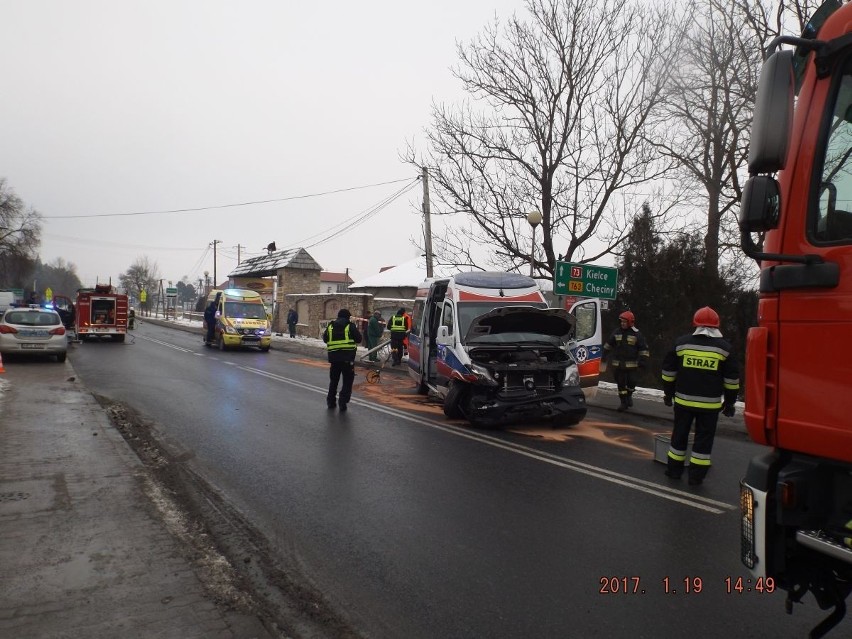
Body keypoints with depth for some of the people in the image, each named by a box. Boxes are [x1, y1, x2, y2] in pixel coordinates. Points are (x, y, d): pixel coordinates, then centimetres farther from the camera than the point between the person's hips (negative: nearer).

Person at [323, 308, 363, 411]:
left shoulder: (330, 326, 6)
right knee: (347, 381, 4)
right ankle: (342, 402, -6)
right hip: (348, 357, -4)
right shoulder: (350, 326, -5)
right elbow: (359, 339, -3)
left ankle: (331, 401, 25)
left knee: (334, 379, 20)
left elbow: (325, 339, 13)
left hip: (334, 357, 4)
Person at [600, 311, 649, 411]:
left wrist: (643, 361, -12)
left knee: (631, 382, 3)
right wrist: (604, 358, 16)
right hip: (618, 364, 3)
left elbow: (644, 349, -2)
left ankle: (629, 395, 33)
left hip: (631, 364, -2)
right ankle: (623, 402, 14)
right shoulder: (616, 332, 6)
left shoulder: (637, 334, -4)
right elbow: (608, 345, 16)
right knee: (620, 383, 4)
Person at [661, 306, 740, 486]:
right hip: (710, 403, -1)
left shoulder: (681, 343, 1)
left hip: (683, 400, 1)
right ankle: (696, 476, 9)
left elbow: (669, 371, 5)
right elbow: (732, 378, 1)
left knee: (680, 434, 13)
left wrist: (668, 393, 16)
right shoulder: (724, 347, -1)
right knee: (704, 438, 7)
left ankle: (674, 469, 21)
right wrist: (729, 402, 9)